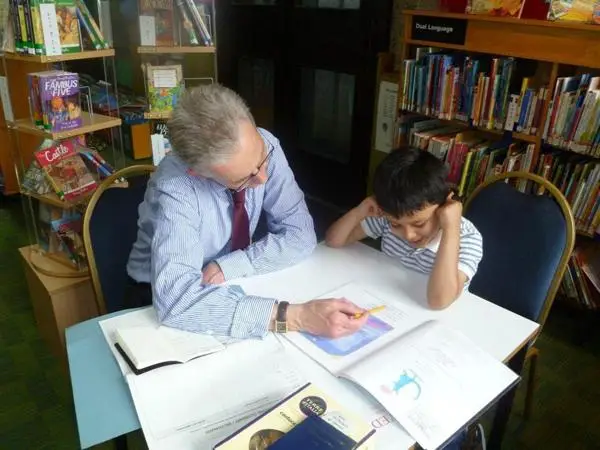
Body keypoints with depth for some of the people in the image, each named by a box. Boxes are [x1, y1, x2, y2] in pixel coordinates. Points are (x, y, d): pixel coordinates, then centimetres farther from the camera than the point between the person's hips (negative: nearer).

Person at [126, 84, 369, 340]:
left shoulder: (264, 146, -17)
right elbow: (176, 300, -38)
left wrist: (228, 266, -24)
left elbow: (300, 233, -13)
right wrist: (294, 316, -41)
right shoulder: (174, 189, -29)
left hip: (230, 283, 4)